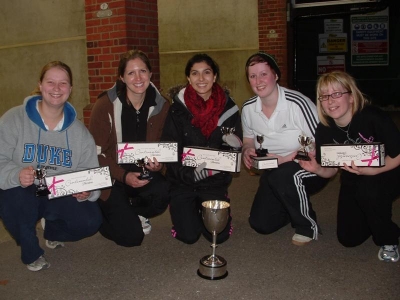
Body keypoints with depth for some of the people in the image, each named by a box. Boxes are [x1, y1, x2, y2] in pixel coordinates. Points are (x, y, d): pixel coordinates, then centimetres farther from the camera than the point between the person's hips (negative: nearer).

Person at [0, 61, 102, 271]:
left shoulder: (79, 131, 1)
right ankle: (30, 252, -4)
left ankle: (53, 230, 19)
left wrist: (87, 191, -24)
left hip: (62, 198, 3)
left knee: (90, 221, -20)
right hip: (22, 194, -2)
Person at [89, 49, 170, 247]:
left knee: (163, 192, -31)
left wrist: (159, 164, -17)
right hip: (111, 177, -3)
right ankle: (100, 216, 20)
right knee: (131, 237, -15)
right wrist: (123, 176, -24)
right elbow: (96, 152, -12)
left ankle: (134, 213, 6)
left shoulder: (161, 105, -3)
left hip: (143, 172, 4)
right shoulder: (105, 104, -15)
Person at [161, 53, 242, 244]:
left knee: (219, 235, -9)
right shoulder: (178, 109, -7)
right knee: (188, 235, -9)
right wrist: (191, 174, -22)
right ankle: (191, 211, 25)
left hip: (215, 183, 1)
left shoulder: (228, 108, -4)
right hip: (183, 181, -1)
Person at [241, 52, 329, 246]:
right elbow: (248, 141, 13)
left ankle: (308, 226, -10)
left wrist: (285, 159, -26)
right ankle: (295, 206, 29)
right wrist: (247, 151, -11)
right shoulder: (248, 109, -3)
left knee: (282, 176, -39)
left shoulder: (297, 103, -21)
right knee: (260, 224, -3)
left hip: (309, 169, -5)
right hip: (274, 173, 6)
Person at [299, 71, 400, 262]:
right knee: (348, 239, -1)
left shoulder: (373, 117, -28)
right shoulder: (324, 130, -13)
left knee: (368, 188, -38)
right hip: (353, 182, 4)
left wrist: (370, 170, -36)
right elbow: (331, 170, -3)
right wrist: (316, 169, -25)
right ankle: (372, 217, 34)